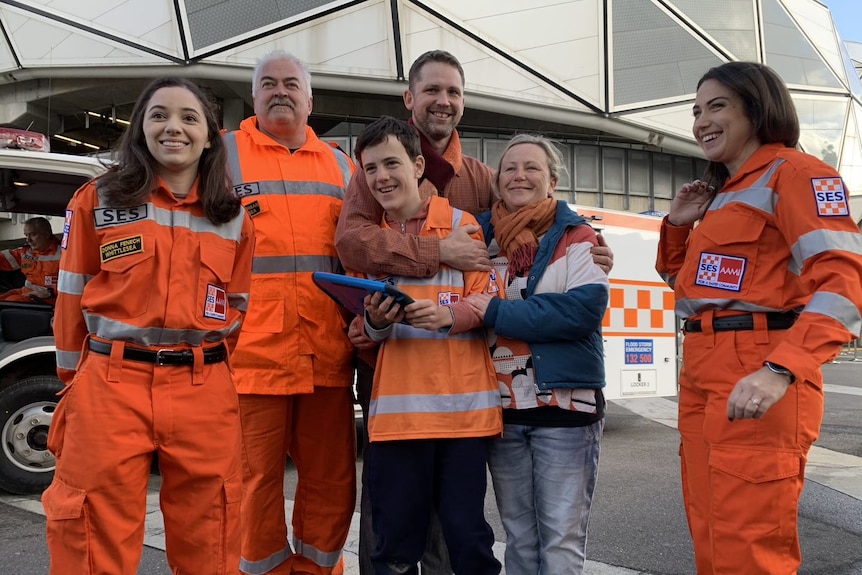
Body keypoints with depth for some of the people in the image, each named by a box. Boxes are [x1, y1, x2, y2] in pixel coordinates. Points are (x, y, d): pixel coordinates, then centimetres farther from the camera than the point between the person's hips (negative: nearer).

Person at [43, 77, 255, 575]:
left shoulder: (234, 218, 8)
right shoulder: (97, 201, 4)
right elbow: (72, 301, 8)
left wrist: (206, 365, 7)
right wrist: (75, 381, 10)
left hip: (205, 394, 2)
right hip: (109, 386, -1)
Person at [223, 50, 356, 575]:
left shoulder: (340, 165, 17)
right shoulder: (223, 156, 7)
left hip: (327, 354, 3)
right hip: (251, 350, -3)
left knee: (332, 482, 9)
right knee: (257, 479, 4)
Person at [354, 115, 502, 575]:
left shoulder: (460, 224, 2)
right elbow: (362, 331, 14)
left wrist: (450, 315, -19)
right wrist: (375, 322, -9)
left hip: (462, 403, -2)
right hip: (396, 407, 3)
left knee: (467, 535, 2)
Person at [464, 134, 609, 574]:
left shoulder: (577, 238, -1)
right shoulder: (480, 237, 10)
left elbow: (585, 308, -17)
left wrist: (497, 312, -18)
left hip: (566, 404, -4)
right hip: (501, 409, 4)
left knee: (562, 539, 1)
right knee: (519, 538, 13)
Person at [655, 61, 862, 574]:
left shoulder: (792, 171, -5)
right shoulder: (722, 193, 21)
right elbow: (681, 281, 32)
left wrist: (780, 371, -31)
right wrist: (678, 224, 14)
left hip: (757, 374, -9)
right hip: (701, 374, 9)